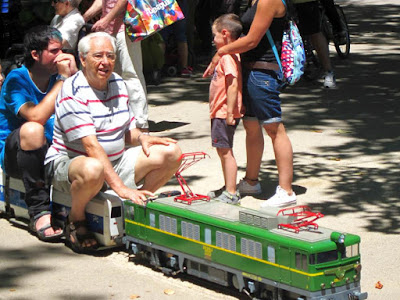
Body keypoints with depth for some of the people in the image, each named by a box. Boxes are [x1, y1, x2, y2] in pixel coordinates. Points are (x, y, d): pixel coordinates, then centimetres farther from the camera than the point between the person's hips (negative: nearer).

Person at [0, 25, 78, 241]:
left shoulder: (57, 77, 2)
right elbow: (36, 116, -31)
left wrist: (74, 74, -16)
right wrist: (63, 79, -24)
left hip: (50, 153, 5)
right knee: (32, 129, -37)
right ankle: (39, 211, -30)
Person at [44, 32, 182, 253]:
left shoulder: (118, 83, 8)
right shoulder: (72, 92, -18)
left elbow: (127, 130, 18)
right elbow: (90, 145, -27)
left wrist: (142, 138, -9)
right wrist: (120, 187, -34)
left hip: (115, 160, 8)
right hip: (69, 161, -7)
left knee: (171, 153, -5)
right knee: (93, 169, -44)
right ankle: (76, 220, -12)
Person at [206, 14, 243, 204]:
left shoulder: (227, 57, -17)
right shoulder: (232, 56, 15)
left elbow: (233, 85, -24)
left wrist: (230, 112, -25)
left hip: (224, 113, -11)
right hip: (220, 113, 11)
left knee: (225, 152, -7)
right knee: (223, 152, 17)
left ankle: (231, 194, -5)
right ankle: (229, 190, 25)